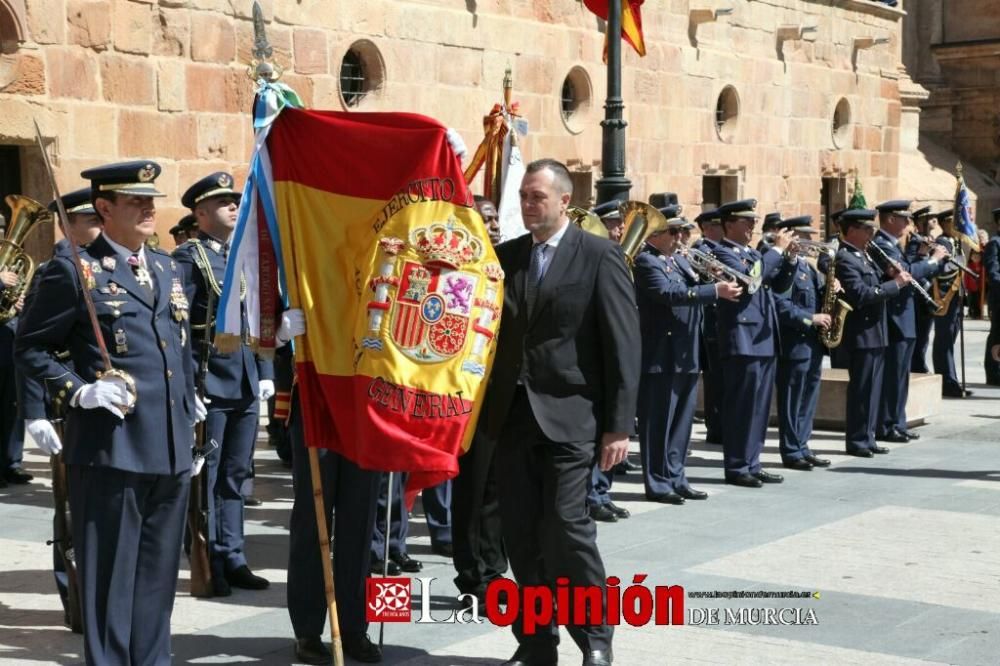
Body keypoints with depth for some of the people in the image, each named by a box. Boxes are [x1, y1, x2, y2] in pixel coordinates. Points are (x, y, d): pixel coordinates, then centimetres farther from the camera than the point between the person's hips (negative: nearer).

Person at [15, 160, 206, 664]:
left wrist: (191, 404, 17)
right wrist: (80, 391, -14)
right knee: (109, 579, 0)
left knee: (157, 578, 14)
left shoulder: (167, 268, 17)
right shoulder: (73, 271, -4)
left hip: (171, 448, 6)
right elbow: (29, 349, -3)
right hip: (110, 448, -6)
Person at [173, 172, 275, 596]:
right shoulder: (188, 258, -6)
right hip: (209, 383, -7)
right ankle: (208, 565, 9)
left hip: (246, 384, 7)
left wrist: (265, 373, 10)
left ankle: (232, 559, 21)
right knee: (205, 476, 2)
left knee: (234, 475, 13)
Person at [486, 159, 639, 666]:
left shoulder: (600, 256, -3)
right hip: (513, 413, 5)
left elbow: (623, 344, -6)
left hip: (569, 414, -5)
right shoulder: (506, 255, 12)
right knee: (521, 533, 6)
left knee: (566, 526, -9)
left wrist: (619, 424, -10)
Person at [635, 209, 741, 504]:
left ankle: (675, 477, 22)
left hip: (687, 354, 9)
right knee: (658, 422, -1)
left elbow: (692, 291, 15)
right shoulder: (645, 261, -12)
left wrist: (712, 279, -6)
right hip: (661, 355, -9)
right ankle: (658, 483, 5)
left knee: (681, 421, 13)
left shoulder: (679, 259, 16)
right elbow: (668, 293, -25)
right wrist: (716, 290, -28)